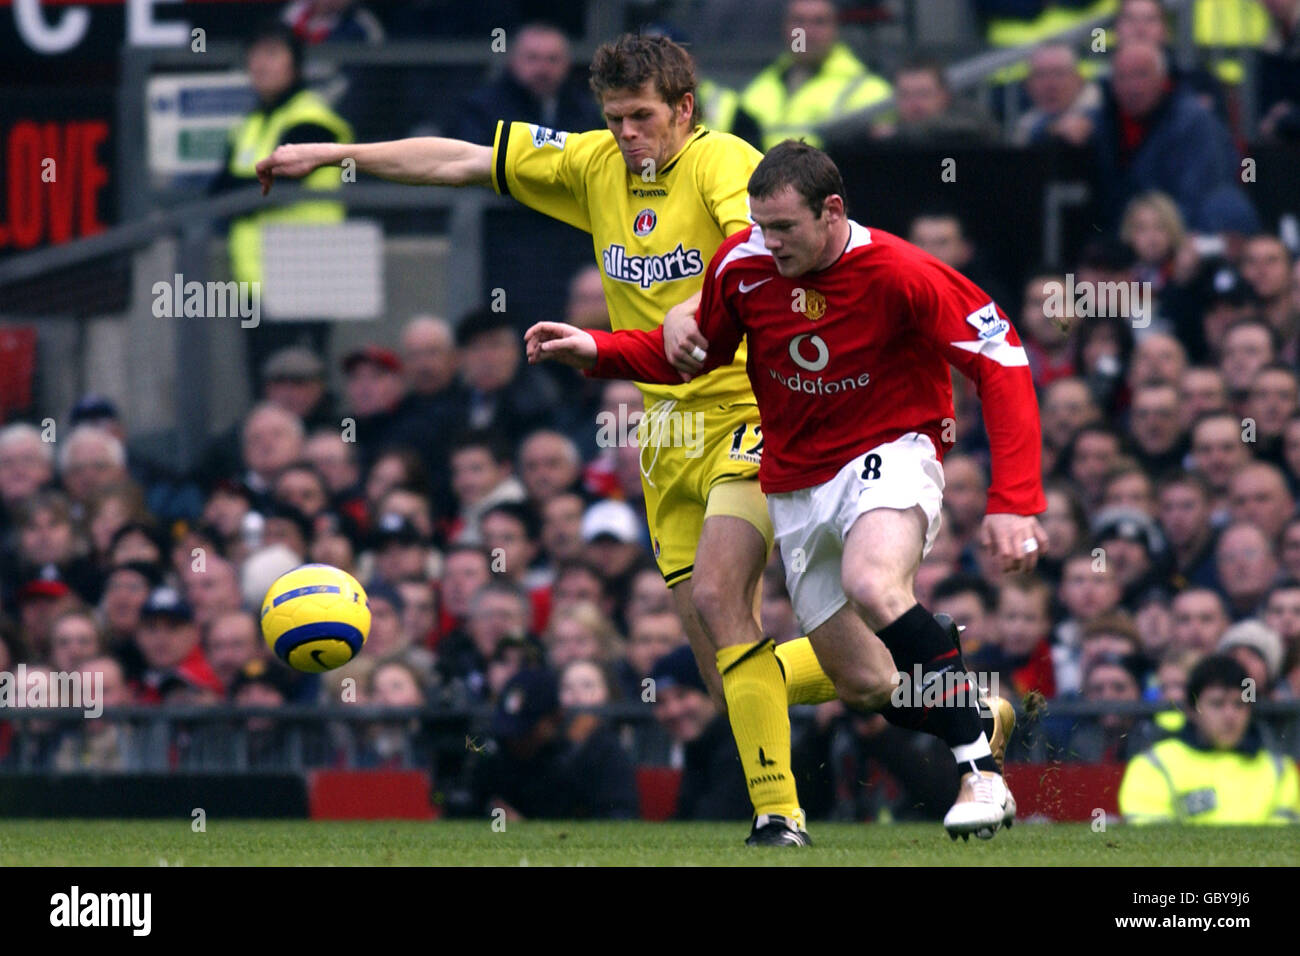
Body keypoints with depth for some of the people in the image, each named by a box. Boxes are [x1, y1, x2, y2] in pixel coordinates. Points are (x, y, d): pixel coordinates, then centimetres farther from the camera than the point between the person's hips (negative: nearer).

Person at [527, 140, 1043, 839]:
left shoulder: (899, 275, -22)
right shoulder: (742, 264, -9)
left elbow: (1002, 363, -19)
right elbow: (693, 353, 11)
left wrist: (1012, 504, -26)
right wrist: (597, 350, -6)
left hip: (889, 452, -5)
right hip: (796, 485, 5)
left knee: (872, 586, -37)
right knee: (864, 687, 6)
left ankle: (981, 771, -29)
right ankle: (981, 717, 37)